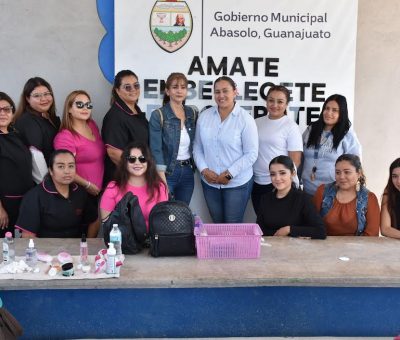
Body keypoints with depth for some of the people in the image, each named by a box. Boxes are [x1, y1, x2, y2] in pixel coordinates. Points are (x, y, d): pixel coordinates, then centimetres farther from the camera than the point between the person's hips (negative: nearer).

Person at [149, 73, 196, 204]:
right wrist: (163, 181, -18)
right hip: (167, 172, -4)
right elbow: (156, 149, -14)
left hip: (187, 171, 5)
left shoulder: (192, 113, 6)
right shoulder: (158, 115, -9)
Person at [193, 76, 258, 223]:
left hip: (237, 183, -4)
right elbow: (197, 147, 6)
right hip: (210, 182, 4)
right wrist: (204, 170, -8)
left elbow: (251, 154, -11)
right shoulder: (204, 116, 3)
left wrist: (229, 174, -16)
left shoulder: (245, 119, -9)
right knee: (217, 224, 15)